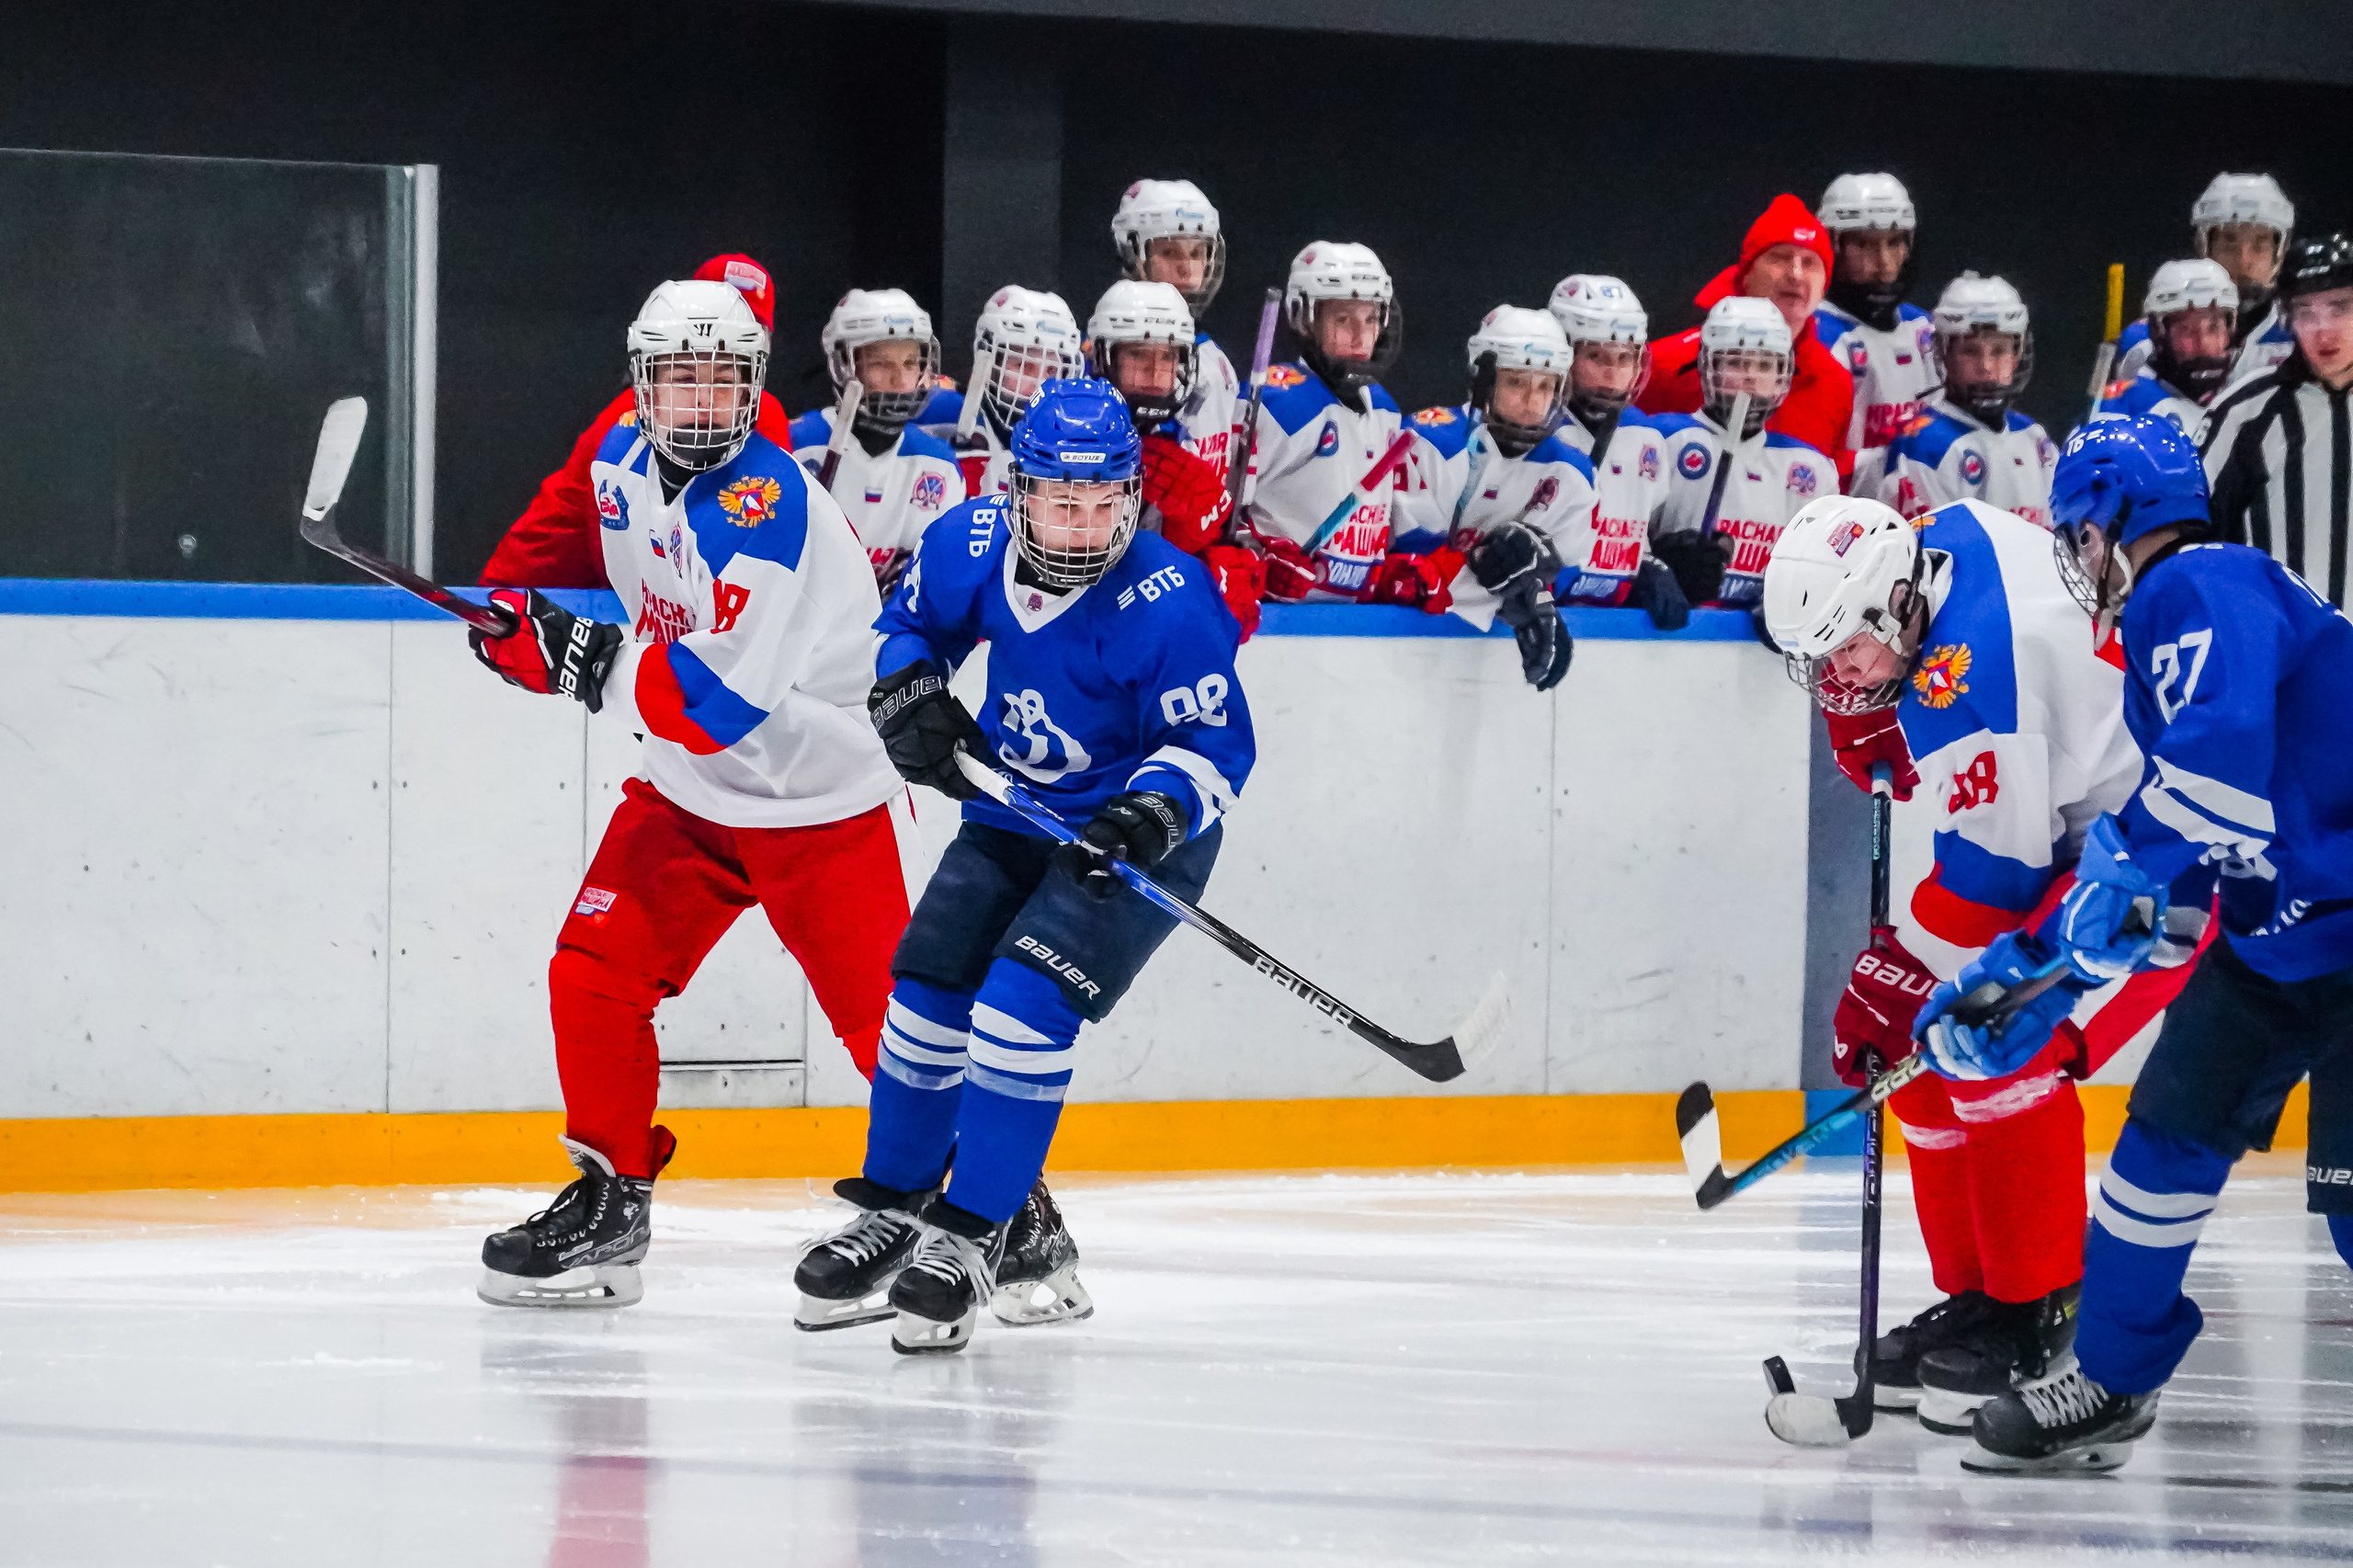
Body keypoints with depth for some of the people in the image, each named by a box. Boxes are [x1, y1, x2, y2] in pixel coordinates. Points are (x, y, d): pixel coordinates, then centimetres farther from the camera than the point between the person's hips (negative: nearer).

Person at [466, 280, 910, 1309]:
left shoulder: (767, 508, -27)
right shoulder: (624, 464, 0)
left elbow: (718, 698, -33)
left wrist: (588, 662, -27)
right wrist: (519, 609, 12)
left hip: (814, 798, -7)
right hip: (688, 793, 7)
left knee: (888, 1015, -8)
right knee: (594, 971, -5)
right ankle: (609, 1198, 7)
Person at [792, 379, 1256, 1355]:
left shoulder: (1171, 606, -26)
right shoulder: (973, 545, -11)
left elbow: (1216, 748, -20)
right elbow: (912, 622, 11)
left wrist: (1150, 817, -36)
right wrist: (909, 696, -8)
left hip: (1137, 840, -6)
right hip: (1011, 813, 6)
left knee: (1024, 1009, -20)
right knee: (928, 996, 5)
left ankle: (971, 1234, -9)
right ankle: (894, 1207, 26)